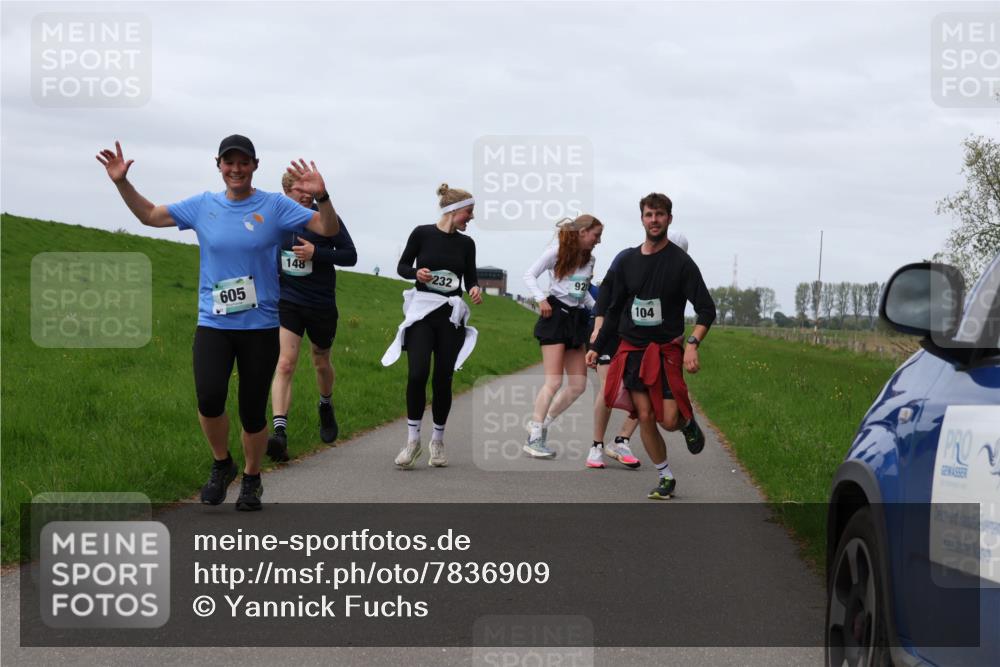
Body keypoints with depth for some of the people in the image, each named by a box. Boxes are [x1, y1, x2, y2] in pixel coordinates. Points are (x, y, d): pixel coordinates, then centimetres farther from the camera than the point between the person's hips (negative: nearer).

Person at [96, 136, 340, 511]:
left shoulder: (274, 207, -2)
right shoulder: (203, 206, 6)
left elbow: (329, 229, -7)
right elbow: (149, 215, 17)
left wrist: (321, 196, -26)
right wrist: (121, 183, 4)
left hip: (260, 326, -1)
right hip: (213, 324, 1)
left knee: (252, 410, 3)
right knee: (209, 399, -20)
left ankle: (251, 479, 28)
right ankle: (221, 465, 8)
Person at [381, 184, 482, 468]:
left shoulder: (466, 243, 6)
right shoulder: (422, 234, -3)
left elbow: (470, 278, 10)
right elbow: (402, 266, 4)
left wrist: (475, 289, -12)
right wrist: (416, 273, -16)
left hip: (451, 315, 3)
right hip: (422, 311, -3)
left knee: (443, 379, 2)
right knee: (417, 374, -15)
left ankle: (437, 441, 15)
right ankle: (413, 440, -3)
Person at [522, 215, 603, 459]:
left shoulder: (589, 259, 13)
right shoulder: (556, 252, -6)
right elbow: (529, 275, -5)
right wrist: (541, 299, -18)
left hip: (576, 319, 8)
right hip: (555, 315, -8)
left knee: (578, 385, 4)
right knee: (554, 382, -14)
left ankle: (540, 424, 15)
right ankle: (534, 439, -8)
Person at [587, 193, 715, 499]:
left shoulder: (681, 262, -6)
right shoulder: (627, 261, 6)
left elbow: (706, 309, -9)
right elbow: (614, 310, 16)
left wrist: (692, 344, -24)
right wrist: (596, 347, 13)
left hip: (666, 350, -3)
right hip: (632, 348, 3)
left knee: (669, 420, -12)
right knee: (645, 416, -2)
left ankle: (688, 422, 24)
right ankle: (666, 478, 13)